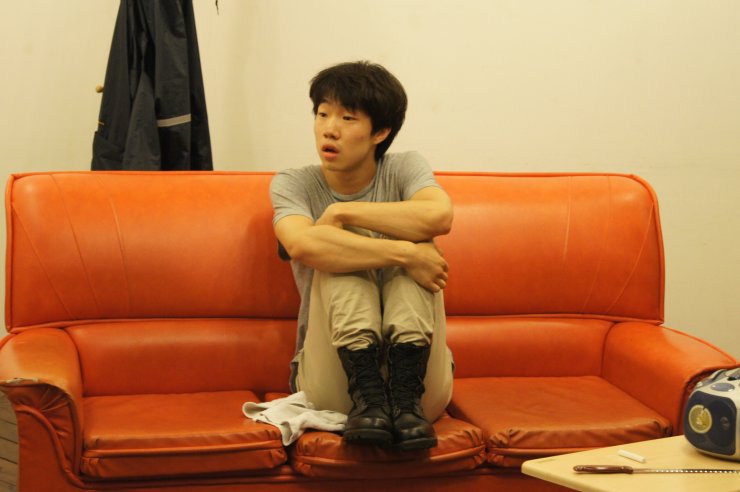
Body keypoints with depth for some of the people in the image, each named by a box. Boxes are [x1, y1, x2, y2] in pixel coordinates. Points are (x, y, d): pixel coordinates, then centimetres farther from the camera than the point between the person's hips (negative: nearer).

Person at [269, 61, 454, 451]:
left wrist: (343, 212, -19)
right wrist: (405, 253, -30)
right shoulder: (293, 184, 0)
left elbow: (440, 216, -25)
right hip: (333, 384, 0)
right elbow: (301, 245, -26)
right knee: (337, 254, -21)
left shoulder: (404, 169, 1)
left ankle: (406, 397, -32)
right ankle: (365, 395, -33)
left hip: (420, 377, 0)